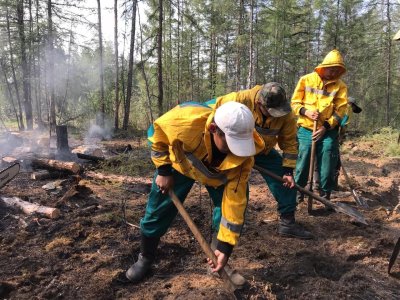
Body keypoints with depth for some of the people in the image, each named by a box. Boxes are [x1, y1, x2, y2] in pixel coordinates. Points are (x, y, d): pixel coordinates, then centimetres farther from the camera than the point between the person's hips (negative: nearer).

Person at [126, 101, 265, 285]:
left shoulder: (244, 156, -36)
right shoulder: (186, 120, -43)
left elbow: (235, 200, -31)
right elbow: (158, 129, -20)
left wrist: (225, 246, -30)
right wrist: (163, 171, -18)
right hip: (179, 164, -1)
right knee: (158, 211, 1)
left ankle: (218, 261, 12)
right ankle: (145, 258, 28)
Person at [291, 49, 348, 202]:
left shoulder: (340, 86, 2)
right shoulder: (306, 80, 2)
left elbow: (340, 110, -1)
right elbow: (295, 102, 4)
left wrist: (326, 127, -12)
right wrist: (305, 111, -15)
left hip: (328, 132, 1)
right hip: (306, 130, -1)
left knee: (327, 167, 5)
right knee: (302, 163, 2)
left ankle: (325, 195, 21)